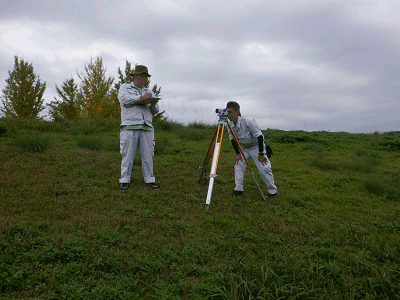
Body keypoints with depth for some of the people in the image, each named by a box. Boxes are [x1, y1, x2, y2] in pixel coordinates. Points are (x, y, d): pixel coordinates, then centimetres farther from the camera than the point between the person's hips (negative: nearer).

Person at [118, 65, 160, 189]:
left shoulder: (149, 91, 25)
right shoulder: (125, 87, 15)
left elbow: (155, 111, 19)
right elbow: (124, 99, -7)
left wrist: (153, 105, -4)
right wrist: (140, 98, -14)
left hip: (147, 128, 3)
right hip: (130, 126, -3)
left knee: (148, 155, 1)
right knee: (128, 154, -4)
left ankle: (149, 179, 8)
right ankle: (125, 180, 5)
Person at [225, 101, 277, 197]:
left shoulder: (248, 123, -31)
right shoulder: (230, 125, -13)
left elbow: (259, 137, -26)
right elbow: (233, 140, -1)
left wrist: (261, 154, -24)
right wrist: (238, 154, -7)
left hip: (256, 146, -5)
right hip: (243, 148, 6)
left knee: (264, 168, -10)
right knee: (238, 165, -9)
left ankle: (272, 190, 7)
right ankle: (238, 188, 0)